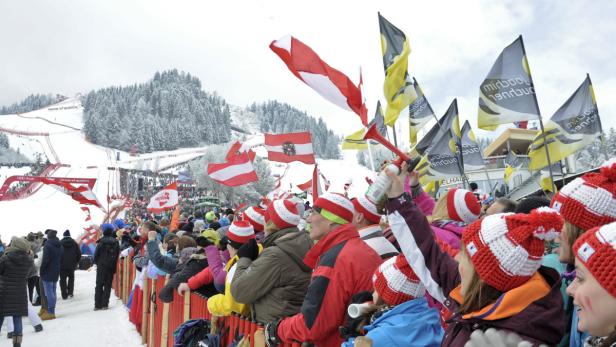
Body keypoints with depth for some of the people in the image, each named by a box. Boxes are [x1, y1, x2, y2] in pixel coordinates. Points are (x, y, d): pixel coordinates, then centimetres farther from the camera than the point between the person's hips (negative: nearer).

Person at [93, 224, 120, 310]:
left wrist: (95, 261, 10)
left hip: (101, 266, -3)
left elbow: (96, 253, -7)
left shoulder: (101, 242, -10)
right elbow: (117, 255, 3)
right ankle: (105, 304, 8)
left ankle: (97, 305, 5)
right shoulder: (116, 242, 1)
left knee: (99, 285, 5)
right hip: (111, 267, 3)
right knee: (108, 285, 9)